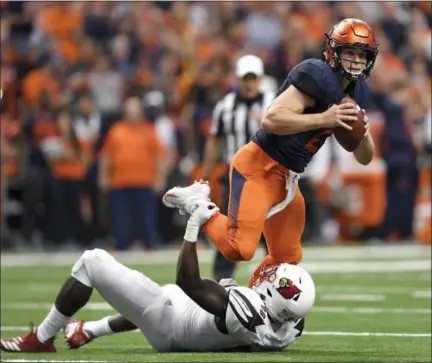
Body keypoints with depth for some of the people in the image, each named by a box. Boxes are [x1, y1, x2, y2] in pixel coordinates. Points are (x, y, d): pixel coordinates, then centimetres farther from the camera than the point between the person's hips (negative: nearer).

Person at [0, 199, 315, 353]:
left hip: (168, 328, -8)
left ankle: (41, 339, 12)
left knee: (92, 262, -4)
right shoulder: (290, 324, -20)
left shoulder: (246, 314, -42)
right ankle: (88, 331, 53)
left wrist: (194, 226, -31)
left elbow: (189, 283, -32)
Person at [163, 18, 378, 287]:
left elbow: (366, 158, 12)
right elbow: (271, 120, -29)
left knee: (287, 259, 11)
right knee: (240, 249, -18)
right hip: (258, 167, -9)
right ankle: (196, 203, 4)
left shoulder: (358, 92, 8)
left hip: (286, 177, 9)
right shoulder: (317, 76, -18)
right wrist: (324, 119, -31)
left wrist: (362, 133, -9)